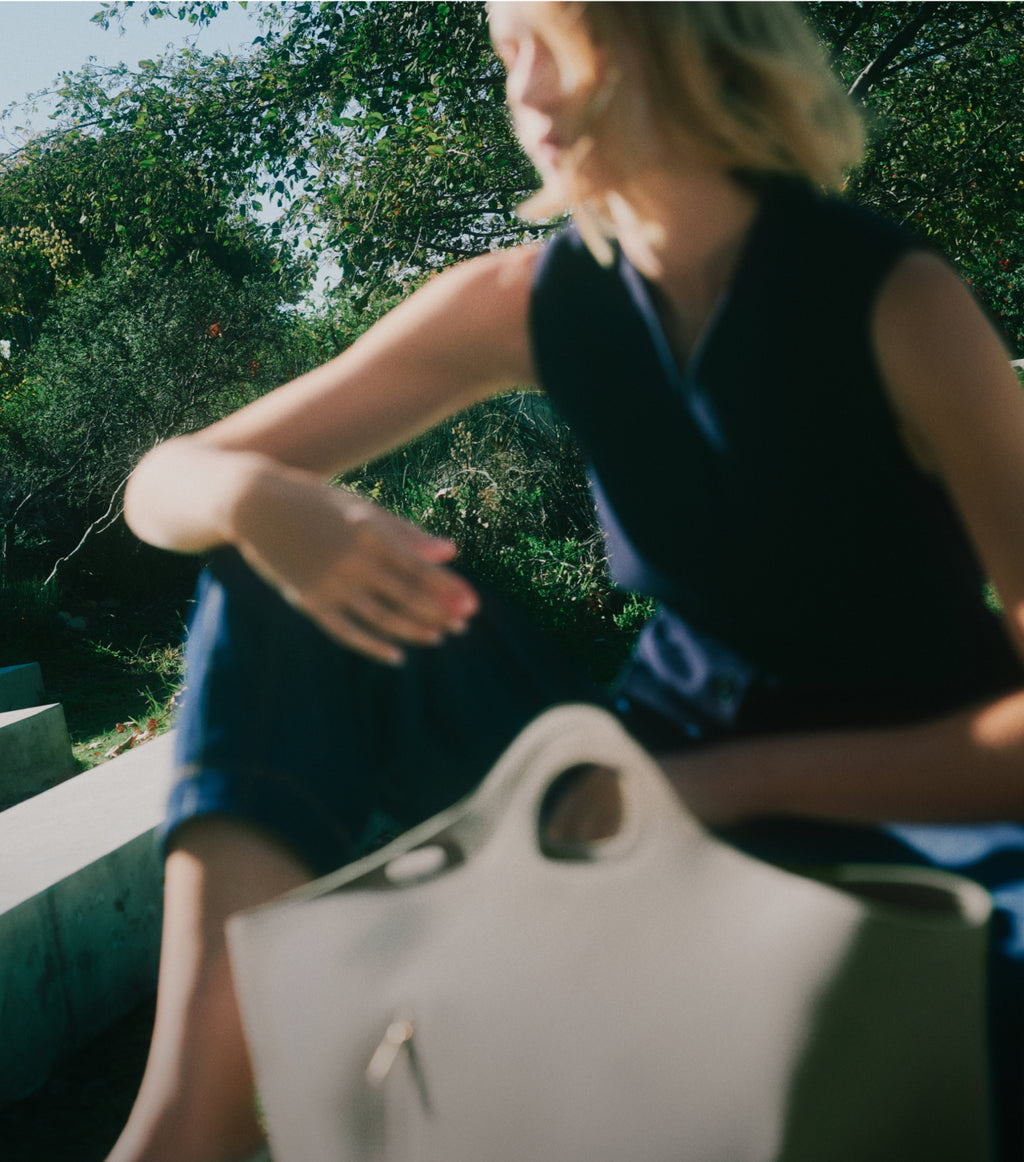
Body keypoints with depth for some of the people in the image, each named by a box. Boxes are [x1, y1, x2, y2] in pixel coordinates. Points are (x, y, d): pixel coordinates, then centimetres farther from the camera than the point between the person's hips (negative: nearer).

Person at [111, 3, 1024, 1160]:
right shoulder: (526, 303, -5)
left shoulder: (892, 300, -16)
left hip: (911, 791, -3)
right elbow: (161, 484, -3)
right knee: (283, 584, -12)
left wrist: (733, 780, -26)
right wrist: (251, 497, -27)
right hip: (662, 766, 3)